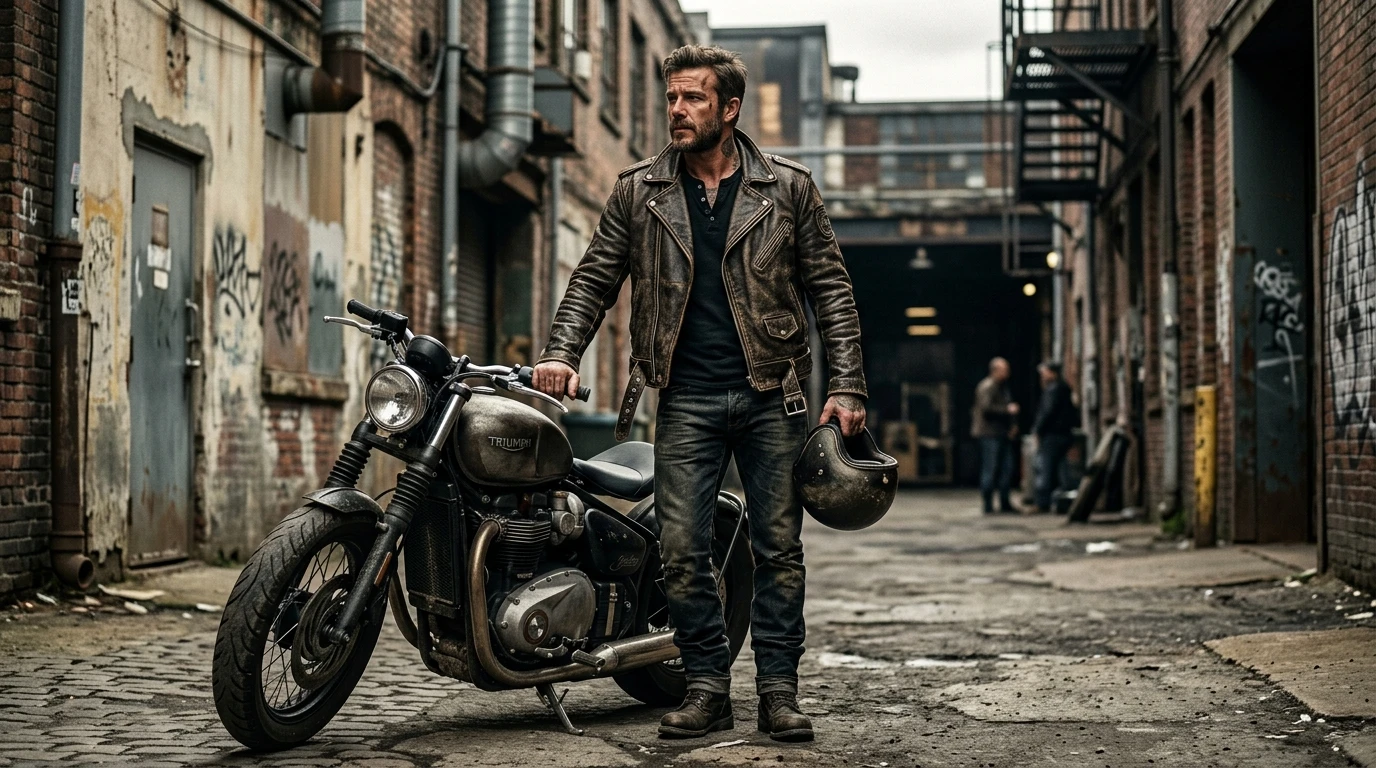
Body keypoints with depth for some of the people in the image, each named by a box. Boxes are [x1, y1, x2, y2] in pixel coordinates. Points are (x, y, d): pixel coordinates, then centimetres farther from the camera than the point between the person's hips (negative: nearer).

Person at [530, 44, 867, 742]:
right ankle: (708, 686, 10)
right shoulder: (637, 192, 7)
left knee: (779, 548, 3)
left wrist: (846, 387, -3)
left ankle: (778, 689, 11)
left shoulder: (788, 188, 4)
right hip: (687, 399, 1)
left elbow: (831, 290, 4)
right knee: (681, 550, -2)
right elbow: (593, 280, 8)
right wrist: (562, 353, -8)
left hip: (773, 396, -1)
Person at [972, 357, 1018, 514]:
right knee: (990, 470, -7)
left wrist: (1010, 426, 12)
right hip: (990, 435, -9)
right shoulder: (987, 387, -11)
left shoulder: (1003, 387, 19)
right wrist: (1007, 410, -18)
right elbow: (986, 407, -22)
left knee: (1007, 469, 9)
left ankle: (1005, 503, 16)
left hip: (1002, 435, 9)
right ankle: (988, 505, -3)